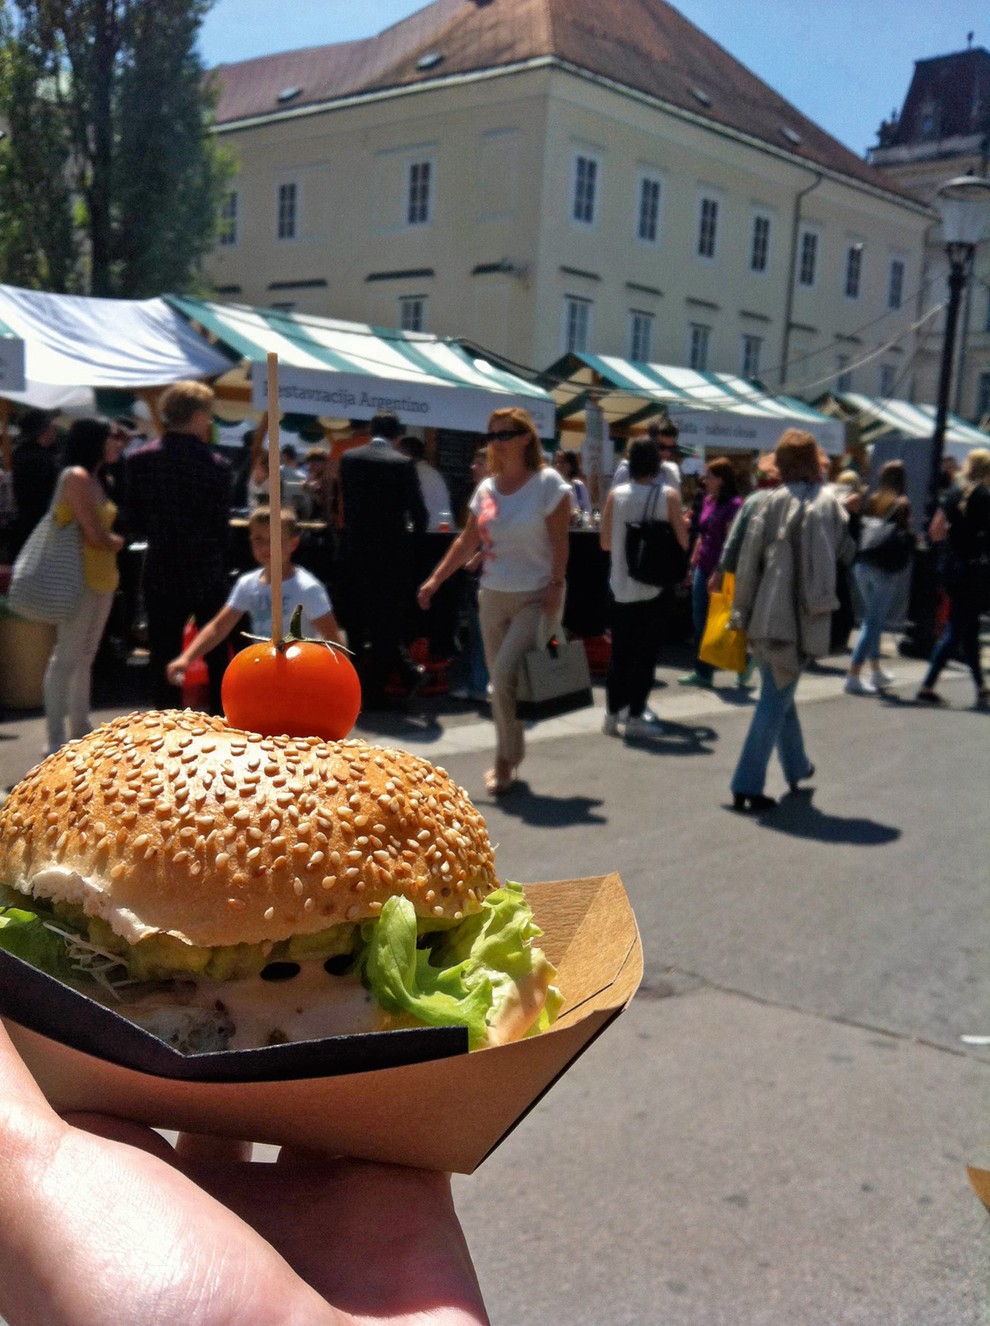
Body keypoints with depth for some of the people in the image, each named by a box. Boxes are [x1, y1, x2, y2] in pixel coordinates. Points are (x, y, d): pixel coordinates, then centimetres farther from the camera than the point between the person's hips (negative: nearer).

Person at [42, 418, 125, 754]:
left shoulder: (95, 479, 17)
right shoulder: (76, 477, -12)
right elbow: (95, 535, -16)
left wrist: (110, 541, -6)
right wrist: (117, 543, 2)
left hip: (102, 577, 9)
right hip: (80, 578, -9)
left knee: (85, 657, 14)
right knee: (66, 658, -7)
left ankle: (81, 731, 22)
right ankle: (56, 741, -4)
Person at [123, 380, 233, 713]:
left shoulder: (139, 460, -4)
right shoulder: (214, 464, -12)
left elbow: (134, 521, 1)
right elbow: (222, 526, -7)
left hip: (160, 572, 2)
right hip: (206, 573, -1)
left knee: (163, 656, 8)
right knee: (217, 655, 13)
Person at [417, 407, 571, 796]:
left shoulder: (547, 483, -7)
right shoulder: (486, 488, 8)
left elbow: (559, 541, -10)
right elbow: (467, 541, 11)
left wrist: (556, 588, -18)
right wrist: (435, 580, 5)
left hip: (535, 597, -5)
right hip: (493, 596, 6)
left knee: (505, 675, -15)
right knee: (501, 682, 9)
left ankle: (505, 760, 0)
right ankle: (511, 755, 24)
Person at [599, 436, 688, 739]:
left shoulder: (615, 495, -2)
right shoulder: (668, 496, -8)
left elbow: (605, 542, 2)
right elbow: (682, 543, -6)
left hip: (620, 585, 2)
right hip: (652, 586, -2)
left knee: (619, 652, 11)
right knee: (645, 652, 5)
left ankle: (612, 714, 14)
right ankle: (635, 716, 5)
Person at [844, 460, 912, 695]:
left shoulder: (870, 501, 6)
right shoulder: (902, 504, -7)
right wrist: (902, 565, 1)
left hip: (862, 566, 6)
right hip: (885, 569, -6)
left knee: (872, 619, 19)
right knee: (873, 621, -3)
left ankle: (876, 670, 30)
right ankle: (853, 676, -9)